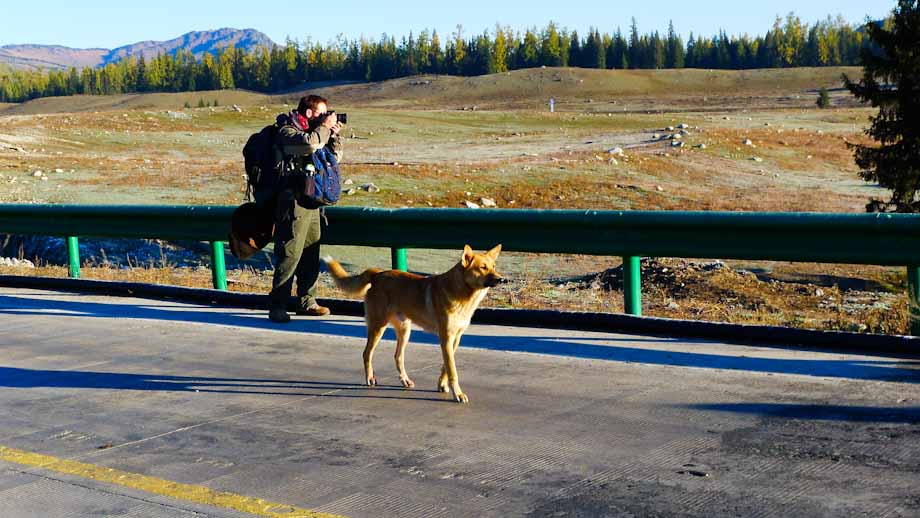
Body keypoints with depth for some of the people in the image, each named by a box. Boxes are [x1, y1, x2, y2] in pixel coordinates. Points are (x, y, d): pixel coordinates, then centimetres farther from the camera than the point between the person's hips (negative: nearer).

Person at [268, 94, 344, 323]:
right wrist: (325, 127, -11)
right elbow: (310, 143, -26)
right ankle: (277, 306, -9)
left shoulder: (314, 132, 18)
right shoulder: (287, 132, -7)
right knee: (290, 254, -11)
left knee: (311, 253, 11)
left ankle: (307, 302, 19)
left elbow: (334, 157, 23)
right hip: (294, 203, -9)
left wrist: (334, 134, 7)